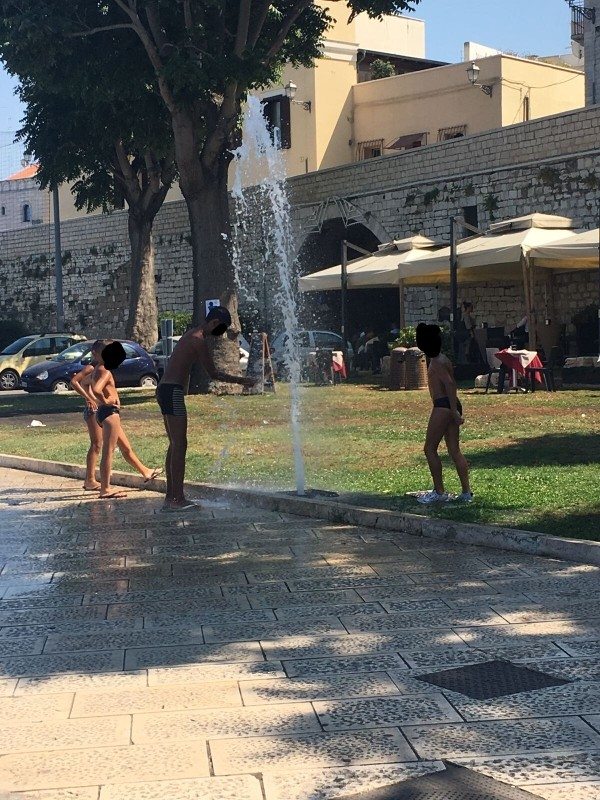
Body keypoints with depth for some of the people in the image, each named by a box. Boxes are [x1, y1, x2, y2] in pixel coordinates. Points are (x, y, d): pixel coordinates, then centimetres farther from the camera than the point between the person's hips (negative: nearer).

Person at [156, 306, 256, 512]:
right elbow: (214, 374, -11)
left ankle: (170, 498, 14)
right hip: (173, 391, -11)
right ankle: (178, 499, -10)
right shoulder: (199, 340, -12)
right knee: (179, 445, -9)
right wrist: (241, 381, -4)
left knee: (175, 445, 12)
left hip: (165, 389, 11)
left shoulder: (192, 335, 19)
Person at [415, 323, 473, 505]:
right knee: (455, 450, 9)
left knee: (430, 448, -3)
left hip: (443, 407, -10)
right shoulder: (441, 358, 16)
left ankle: (439, 492, -1)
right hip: (451, 406, 10)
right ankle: (466, 492, 8)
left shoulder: (436, 362, -13)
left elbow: (449, 384, -23)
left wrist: (454, 411, -26)